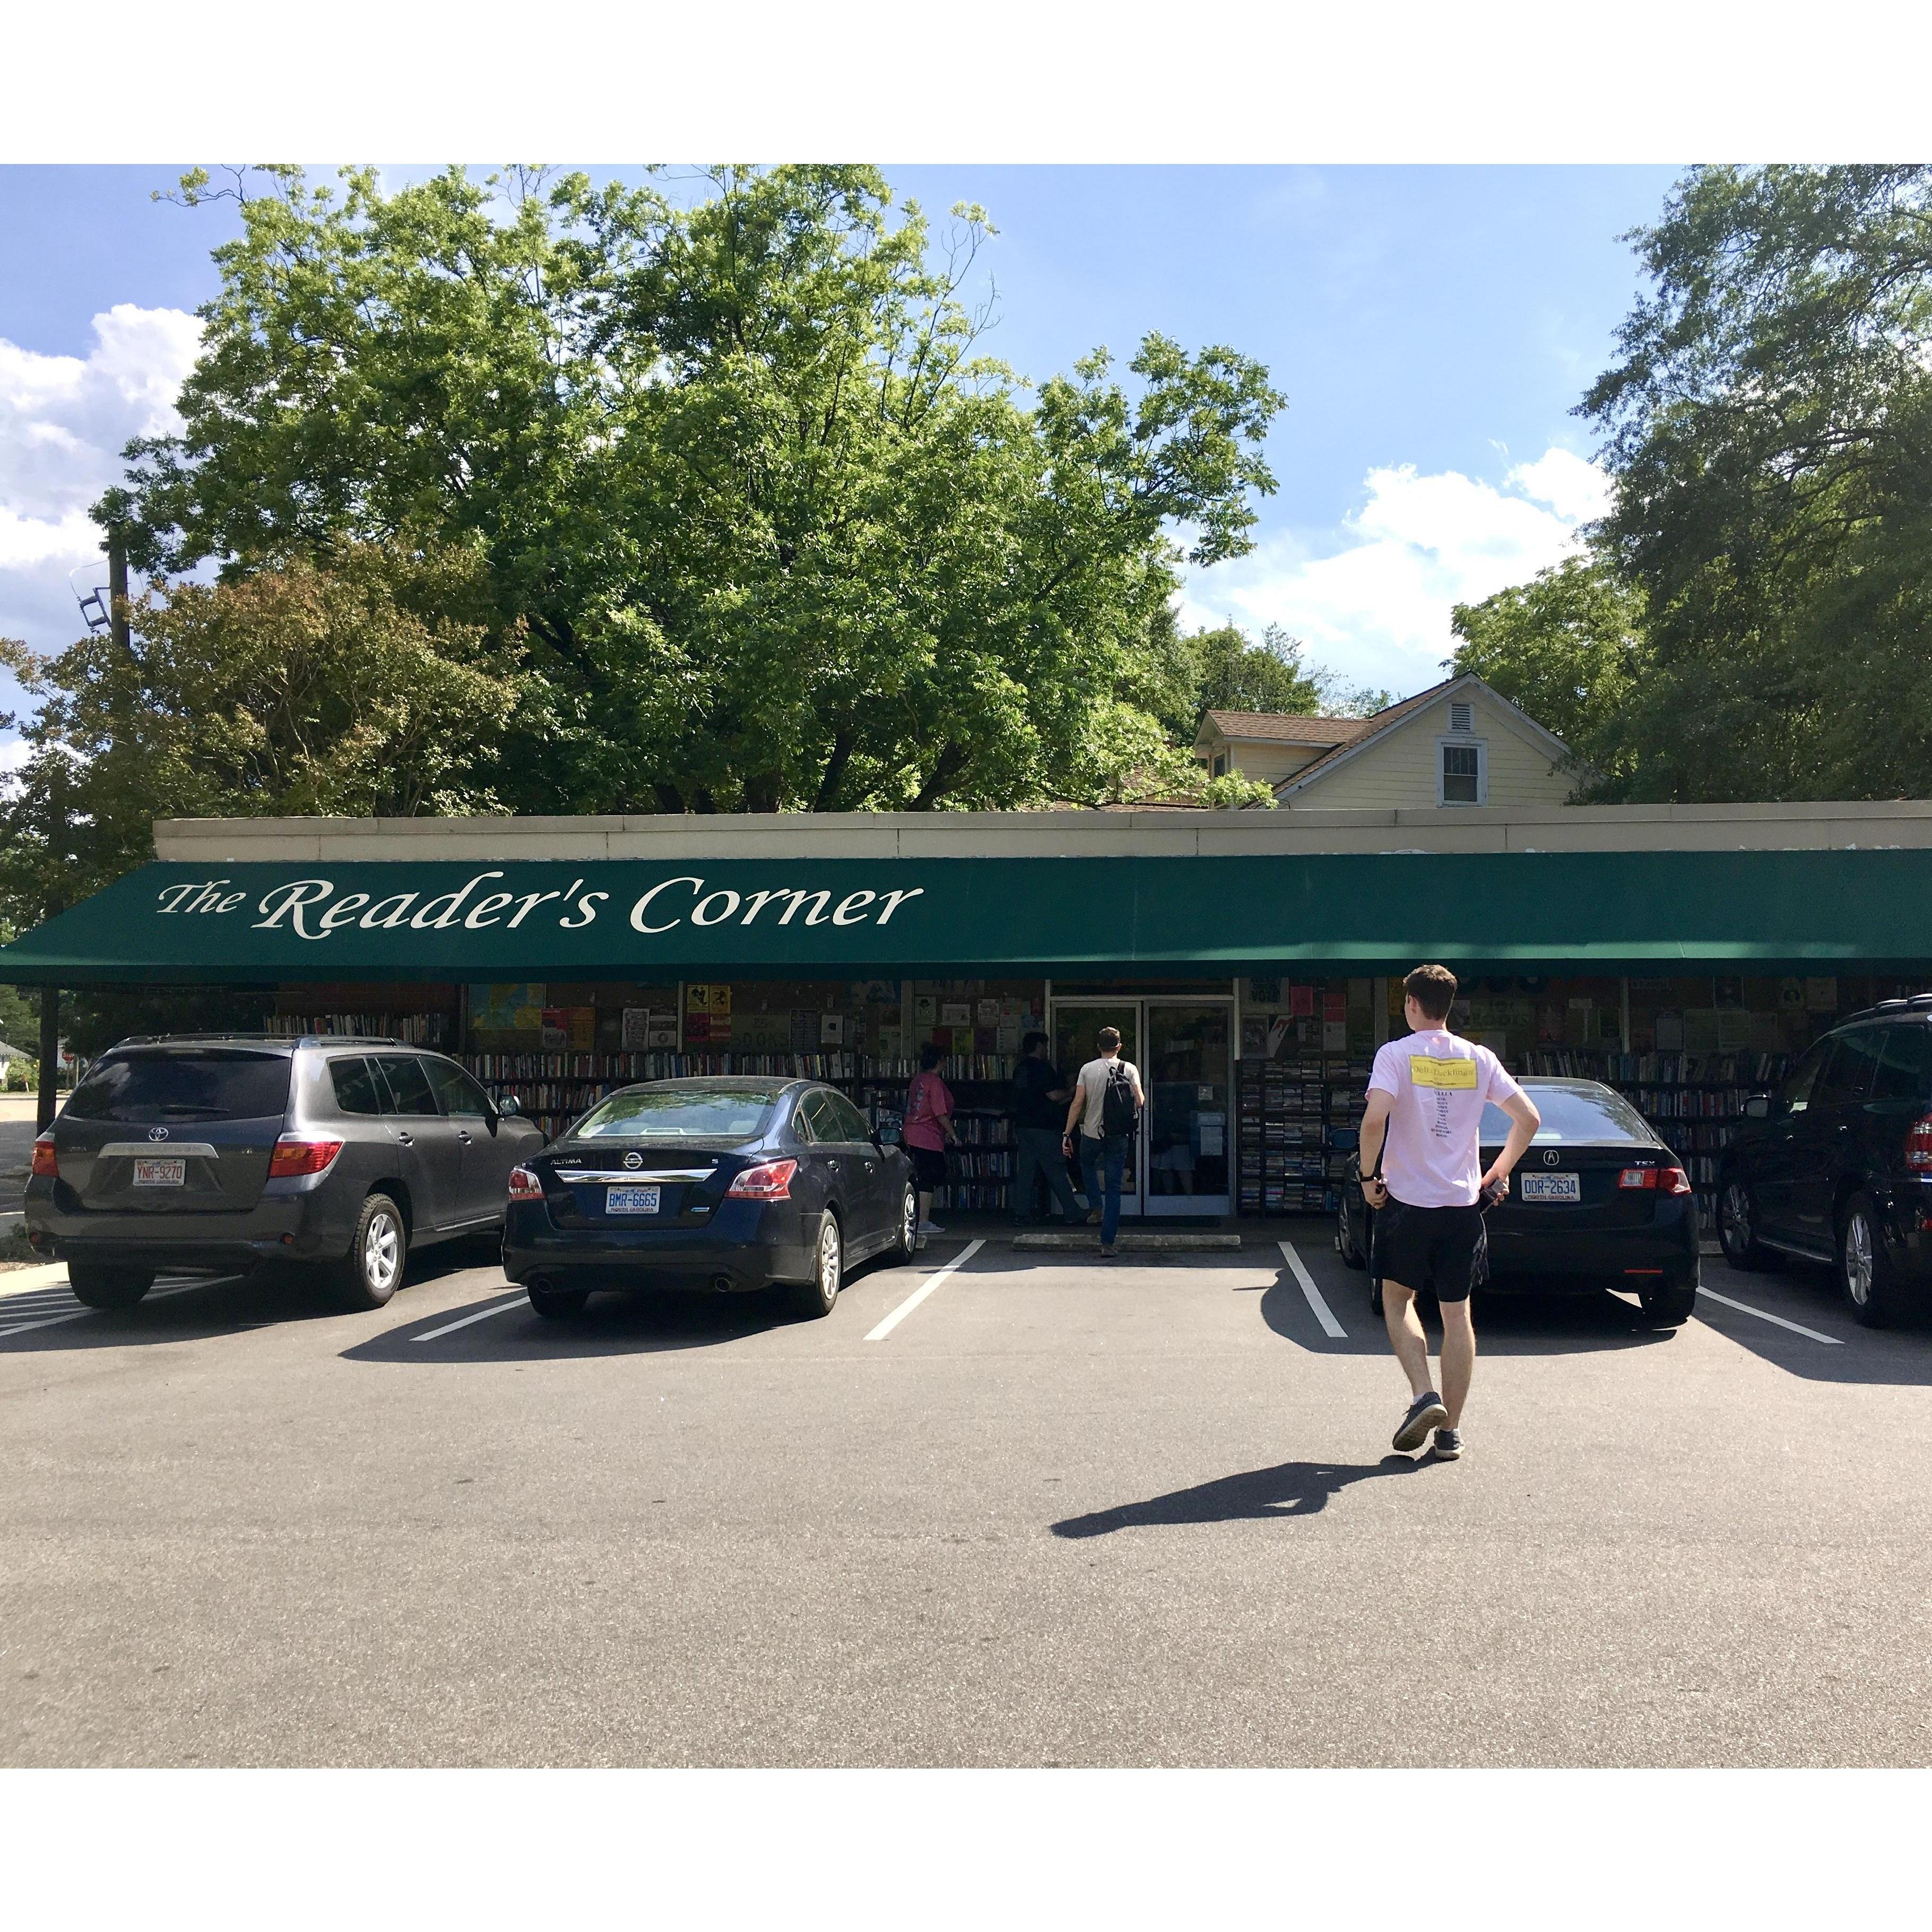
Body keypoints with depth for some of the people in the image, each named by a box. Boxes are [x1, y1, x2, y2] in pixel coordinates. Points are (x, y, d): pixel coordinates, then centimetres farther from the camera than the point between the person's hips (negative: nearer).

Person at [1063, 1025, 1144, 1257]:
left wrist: (1067, 1134, -1)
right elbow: (1140, 1102, -9)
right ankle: (1107, 1243, 2)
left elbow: (1078, 1103, -6)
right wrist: (1141, 1096, 16)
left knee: (1087, 1165, 32)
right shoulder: (1129, 1069, -3)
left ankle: (1095, 1207, 16)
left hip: (1091, 1133, 0)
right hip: (1119, 1136, 0)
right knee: (1114, 1188, 4)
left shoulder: (1088, 1069, -3)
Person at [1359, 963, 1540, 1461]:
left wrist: (1369, 1176, -9)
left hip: (1407, 1200, -3)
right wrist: (1498, 1173, 13)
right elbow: (1529, 1119, 3)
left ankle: (1424, 1396, -4)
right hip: (1464, 1202, 3)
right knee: (1457, 1313, 10)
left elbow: (1375, 1118, -22)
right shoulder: (1479, 1059, 4)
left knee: (1397, 1299, 14)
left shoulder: (1396, 1054, -8)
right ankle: (1450, 1431, 12)